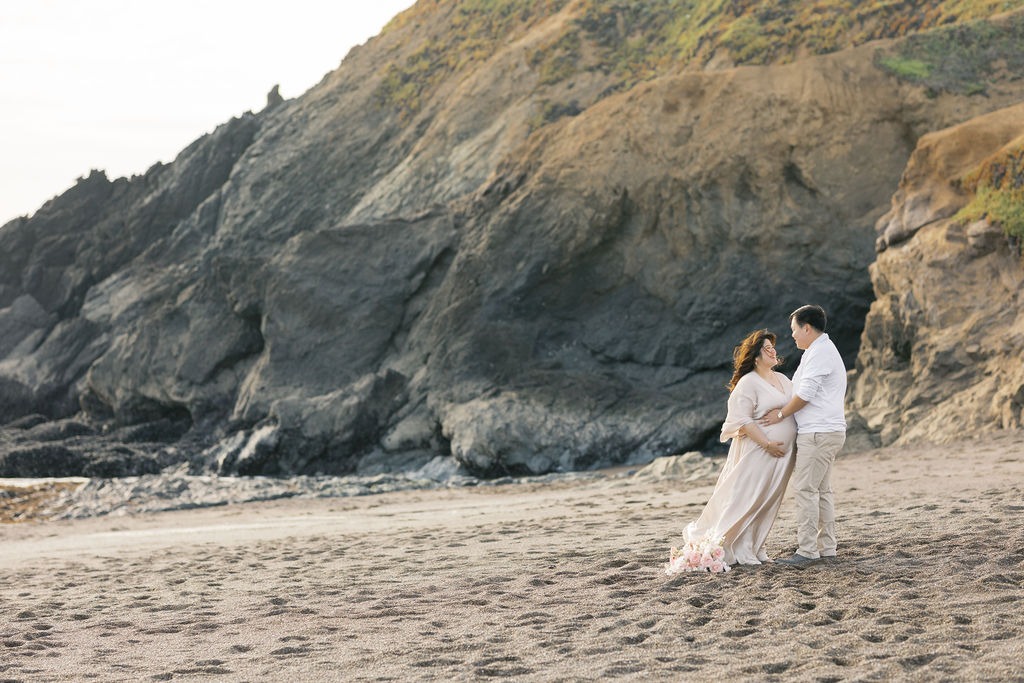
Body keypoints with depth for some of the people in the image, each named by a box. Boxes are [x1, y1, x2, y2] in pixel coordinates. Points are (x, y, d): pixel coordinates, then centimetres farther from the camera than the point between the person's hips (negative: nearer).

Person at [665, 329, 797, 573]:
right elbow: (741, 419, -16)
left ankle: (753, 549, 16)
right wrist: (767, 443, -20)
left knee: (768, 504, 9)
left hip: (781, 454, 8)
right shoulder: (748, 383, -10)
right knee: (746, 500, -6)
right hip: (757, 451, -8)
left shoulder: (783, 380, 15)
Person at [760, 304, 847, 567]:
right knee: (822, 490, 11)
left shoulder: (819, 353, -13)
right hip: (828, 431, 11)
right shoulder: (824, 350, 21)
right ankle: (826, 547, 13)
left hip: (819, 433, -11)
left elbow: (805, 394, -17)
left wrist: (781, 415, -5)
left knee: (805, 489, -11)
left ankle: (807, 550, -13)